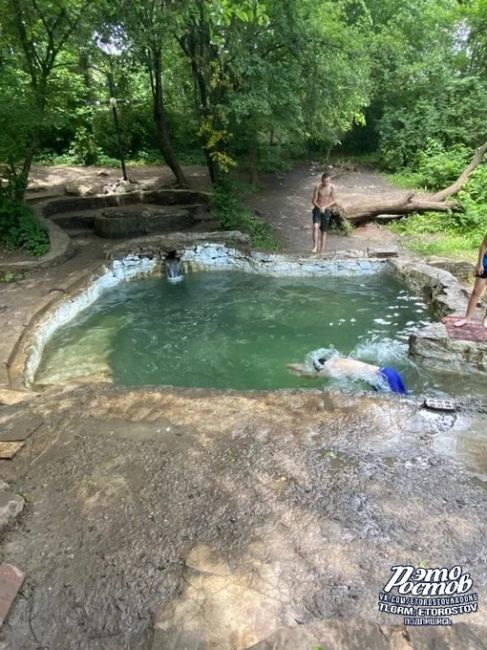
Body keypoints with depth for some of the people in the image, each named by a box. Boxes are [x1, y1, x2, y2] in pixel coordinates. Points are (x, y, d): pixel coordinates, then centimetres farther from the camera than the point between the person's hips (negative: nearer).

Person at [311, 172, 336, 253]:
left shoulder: (332, 187, -6)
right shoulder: (318, 187, -9)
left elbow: (334, 201, -3)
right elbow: (314, 201, -8)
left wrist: (325, 207, -17)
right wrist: (320, 208, -24)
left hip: (326, 211, 1)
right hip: (317, 210, -1)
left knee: (323, 231, 7)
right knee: (315, 227, -25)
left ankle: (321, 250, 16)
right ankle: (315, 247, -21)